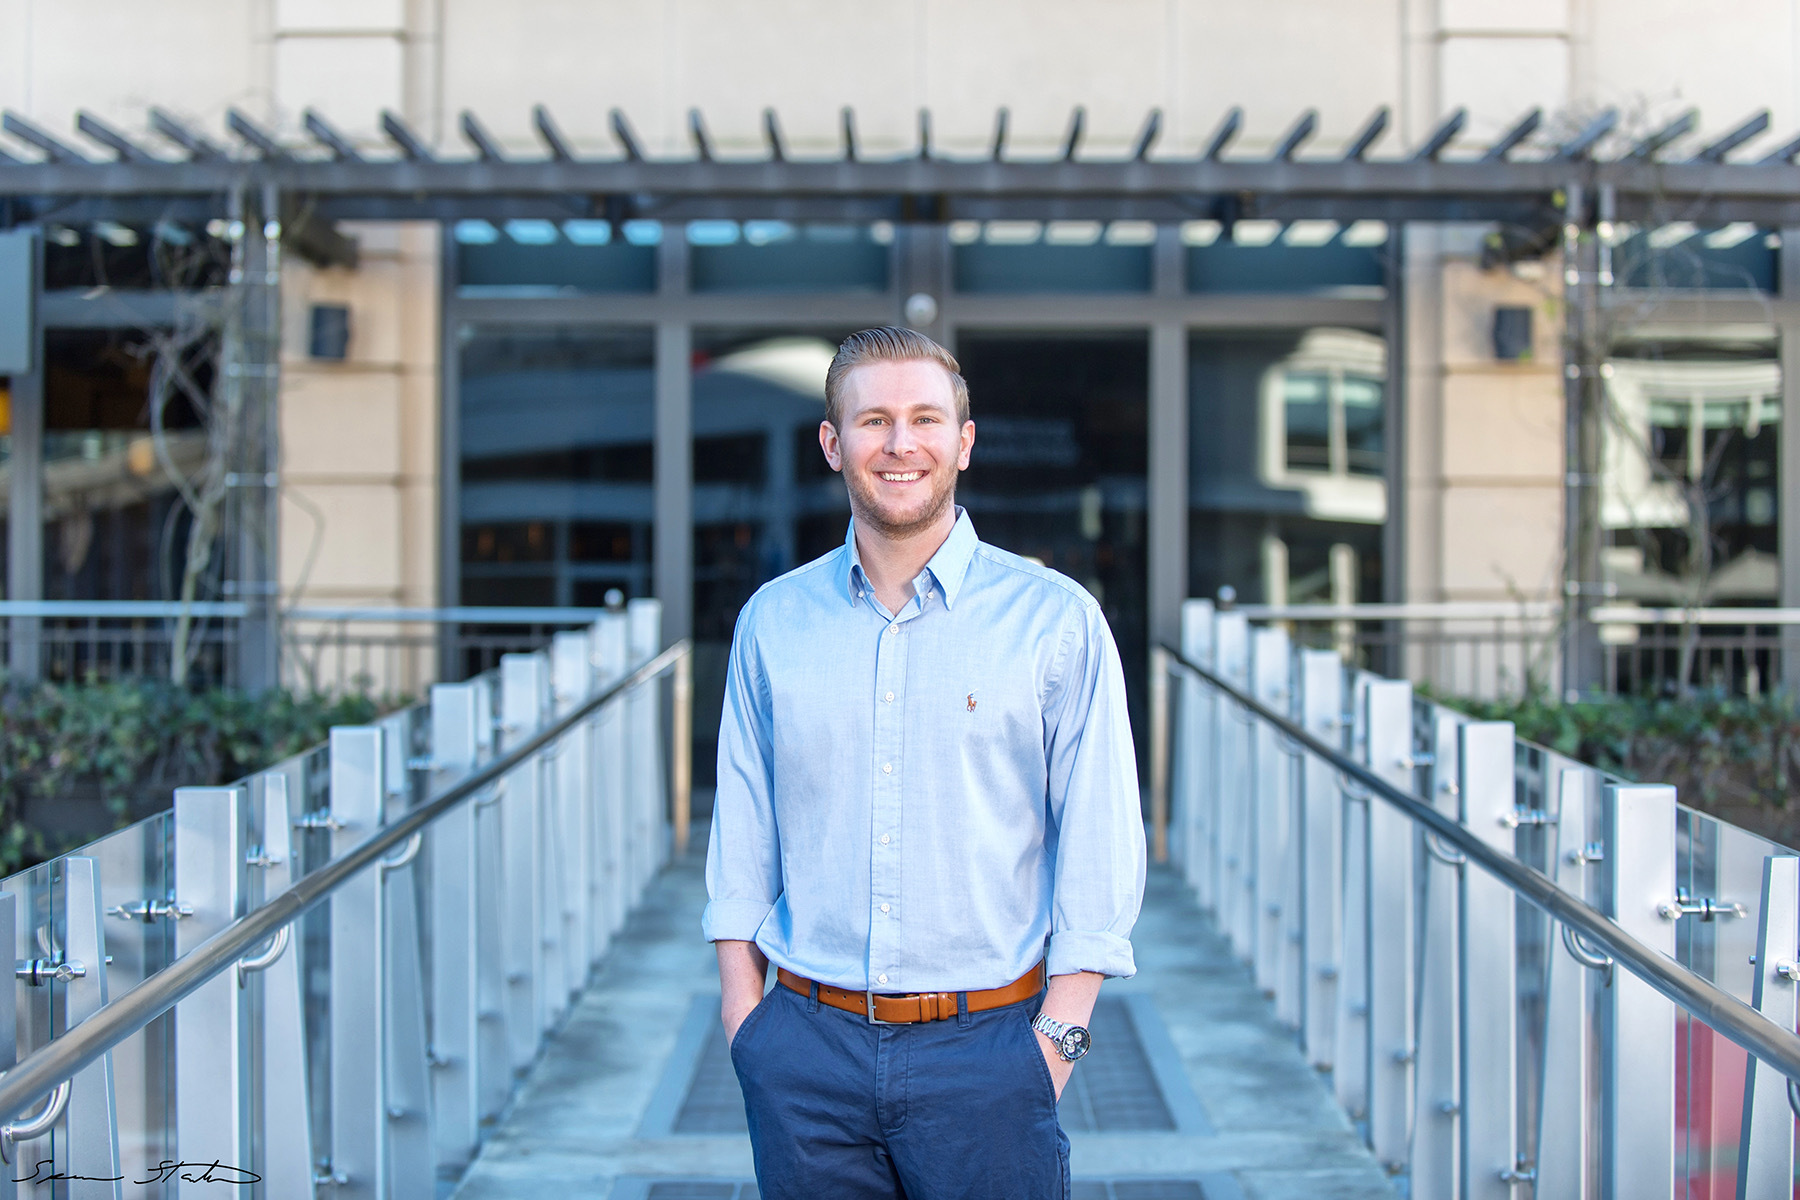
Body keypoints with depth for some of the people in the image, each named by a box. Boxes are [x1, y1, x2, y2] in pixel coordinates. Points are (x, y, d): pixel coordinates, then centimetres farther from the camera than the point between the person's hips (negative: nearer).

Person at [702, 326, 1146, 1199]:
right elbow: (742, 829, 12)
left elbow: (1100, 844, -3)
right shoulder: (772, 620, 7)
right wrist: (742, 1008, 5)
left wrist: (1058, 1033, -9)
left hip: (986, 1049, -2)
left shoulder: (1056, 619, -2)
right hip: (807, 1047, 2)